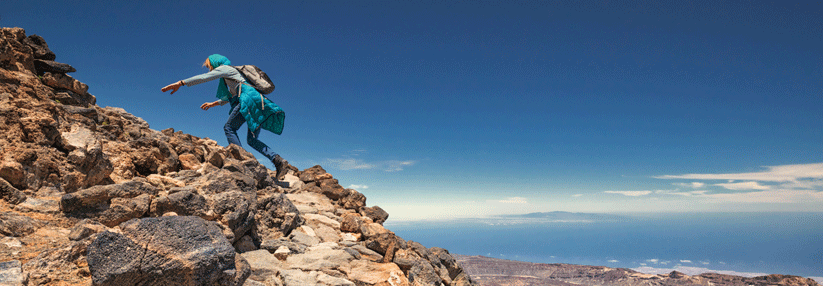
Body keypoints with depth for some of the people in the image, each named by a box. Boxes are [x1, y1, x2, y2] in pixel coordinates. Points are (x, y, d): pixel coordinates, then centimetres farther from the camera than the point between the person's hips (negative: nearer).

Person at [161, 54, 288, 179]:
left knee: (229, 128, -5)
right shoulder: (231, 75, 36)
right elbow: (231, 96, 44)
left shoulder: (224, 68, 10)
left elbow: (203, 77, -1)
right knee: (251, 140, 6)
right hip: (258, 104, 9)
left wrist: (180, 83, -1)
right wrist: (214, 103, 46)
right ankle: (278, 160, -8)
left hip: (249, 98, -9)